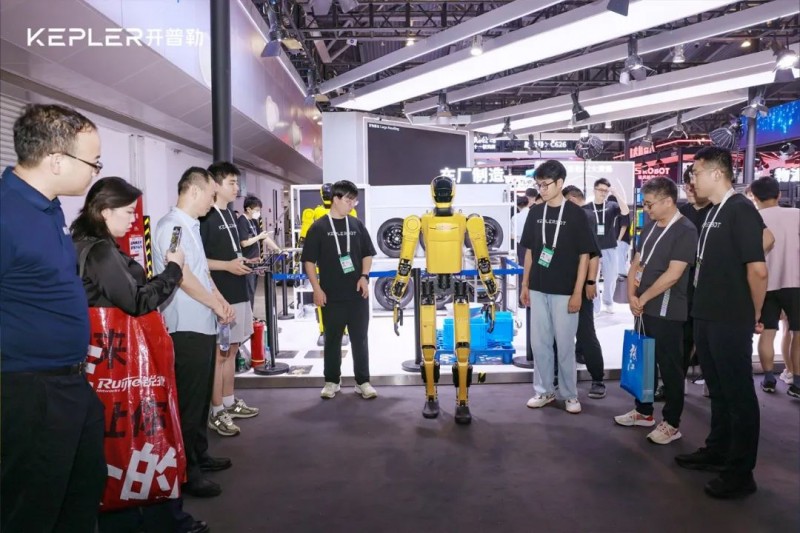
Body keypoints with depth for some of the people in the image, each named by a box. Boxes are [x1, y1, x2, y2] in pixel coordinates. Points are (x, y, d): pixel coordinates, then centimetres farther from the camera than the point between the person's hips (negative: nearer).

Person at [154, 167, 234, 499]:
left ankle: (199, 455, 30)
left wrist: (221, 301, 7)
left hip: (203, 325, 10)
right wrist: (217, 306, -11)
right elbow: (183, 276, -20)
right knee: (188, 398, -3)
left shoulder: (191, 226, 15)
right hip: (186, 328, -10)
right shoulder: (171, 226, -15)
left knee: (201, 394, 17)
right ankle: (186, 472, 7)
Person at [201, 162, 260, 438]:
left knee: (231, 350, 16)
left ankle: (230, 403, 27)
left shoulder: (230, 215, 15)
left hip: (238, 294, 9)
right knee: (218, 353, -2)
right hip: (220, 297, -9)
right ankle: (216, 413, 6)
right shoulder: (205, 217, -13)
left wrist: (246, 262, 8)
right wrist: (227, 265, -21)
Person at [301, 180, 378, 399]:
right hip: (331, 296, -2)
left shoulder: (356, 225, 7)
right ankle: (332, 381, 22)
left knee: (360, 339, 6)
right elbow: (309, 260, -3)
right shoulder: (318, 227, -3)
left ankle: (363, 381, 16)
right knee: (332, 340, 9)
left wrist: (364, 277, -2)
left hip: (357, 293, 3)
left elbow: (367, 253, 13)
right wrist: (317, 288, -9)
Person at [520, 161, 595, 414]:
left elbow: (584, 255, -6)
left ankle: (570, 394, 19)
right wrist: (525, 284, 9)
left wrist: (577, 292, -11)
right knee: (539, 343, 9)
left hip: (564, 291, -4)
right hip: (538, 289, 4)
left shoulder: (575, 214, -7)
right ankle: (543, 390, 23)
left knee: (565, 345, 4)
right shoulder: (535, 213, 6)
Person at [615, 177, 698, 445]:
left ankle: (672, 423, 14)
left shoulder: (685, 230, -14)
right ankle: (644, 411, 31)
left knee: (669, 366, 2)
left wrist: (643, 298, -13)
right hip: (644, 308, 8)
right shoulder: (650, 226, 10)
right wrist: (632, 296, -2)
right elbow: (636, 262, 12)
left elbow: (673, 274, -20)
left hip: (667, 311, -8)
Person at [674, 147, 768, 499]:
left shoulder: (740, 210, -15)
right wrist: (703, 311, 15)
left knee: (739, 394, 2)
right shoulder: (712, 213, 13)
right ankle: (717, 452, 33)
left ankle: (740, 473, 13)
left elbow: (757, 270, -20)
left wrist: (754, 316, -8)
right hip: (707, 318, 9)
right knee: (718, 390, 19)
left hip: (732, 322, -9)